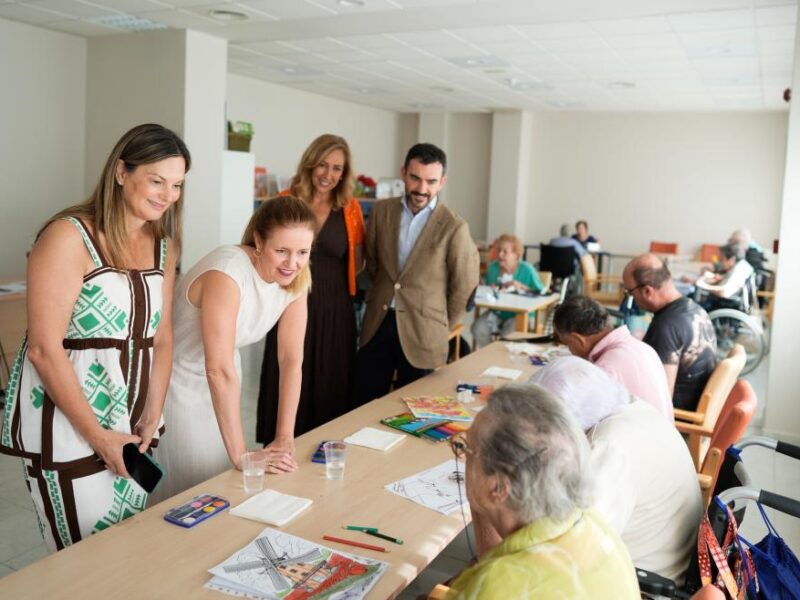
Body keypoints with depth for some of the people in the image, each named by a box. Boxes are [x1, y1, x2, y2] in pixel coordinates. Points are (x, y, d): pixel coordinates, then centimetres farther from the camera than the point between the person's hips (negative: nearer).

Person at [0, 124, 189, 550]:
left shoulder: (163, 246, 7)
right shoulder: (69, 237, -14)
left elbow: (161, 338, 9)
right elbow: (44, 349, -18)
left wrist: (151, 421, 1)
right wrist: (99, 437, -15)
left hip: (131, 426, 7)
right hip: (67, 424, -6)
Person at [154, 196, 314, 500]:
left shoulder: (296, 279, -11)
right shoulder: (227, 272, -33)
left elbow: (291, 360, -7)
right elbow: (219, 370, -36)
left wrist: (284, 438, -11)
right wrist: (241, 454, -33)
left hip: (221, 385, 6)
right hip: (178, 381, -6)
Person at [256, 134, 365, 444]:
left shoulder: (350, 208, 2)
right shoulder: (285, 201, -1)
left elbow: (356, 264, 11)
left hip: (334, 312, 1)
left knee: (330, 391, 9)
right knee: (286, 389, 6)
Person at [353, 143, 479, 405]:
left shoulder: (454, 227, -12)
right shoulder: (382, 211, 1)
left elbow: (462, 287, -3)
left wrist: (441, 328, 6)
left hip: (422, 333, -3)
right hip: (377, 324, 4)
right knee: (364, 406, 9)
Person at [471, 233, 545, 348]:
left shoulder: (527, 270, -5)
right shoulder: (493, 267, 7)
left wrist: (520, 286, -19)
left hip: (519, 314, -4)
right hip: (496, 313, 4)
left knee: (508, 334, -34)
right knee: (478, 328, -24)